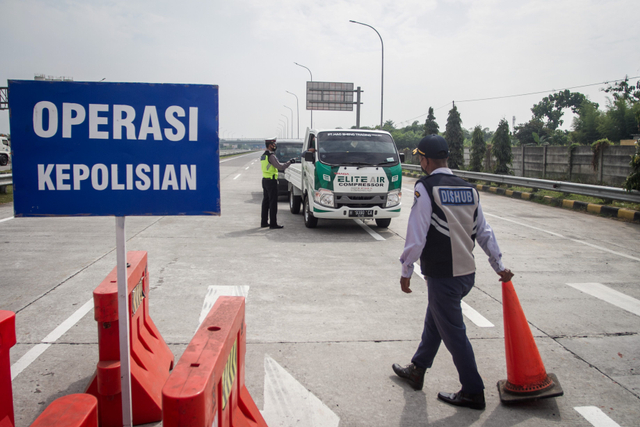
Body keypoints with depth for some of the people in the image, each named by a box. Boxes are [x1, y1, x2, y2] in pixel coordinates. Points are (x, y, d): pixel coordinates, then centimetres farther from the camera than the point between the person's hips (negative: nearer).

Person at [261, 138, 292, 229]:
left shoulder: (263, 155, 13)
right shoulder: (271, 156, -17)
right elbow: (280, 166, -22)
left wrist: (280, 169, 22)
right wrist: (290, 162, -13)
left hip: (265, 180, 9)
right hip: (271, 181, -9)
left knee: (265, 201, 13)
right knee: (273, 202, -6)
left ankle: (264, 222, 17)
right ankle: (273, 223, -4)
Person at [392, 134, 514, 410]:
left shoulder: (425, 187, -13)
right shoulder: (468, 189, 7)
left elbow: (416, 235, -16)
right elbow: (484, 232, 12)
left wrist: (406, 271, -5)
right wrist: (499, 267, 21)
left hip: (443, 275, -8)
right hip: (467, 272, 8)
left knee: (453, 333, 6)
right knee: (434, 321, 22)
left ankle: (473, 393, 18)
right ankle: (416, 371, 38)